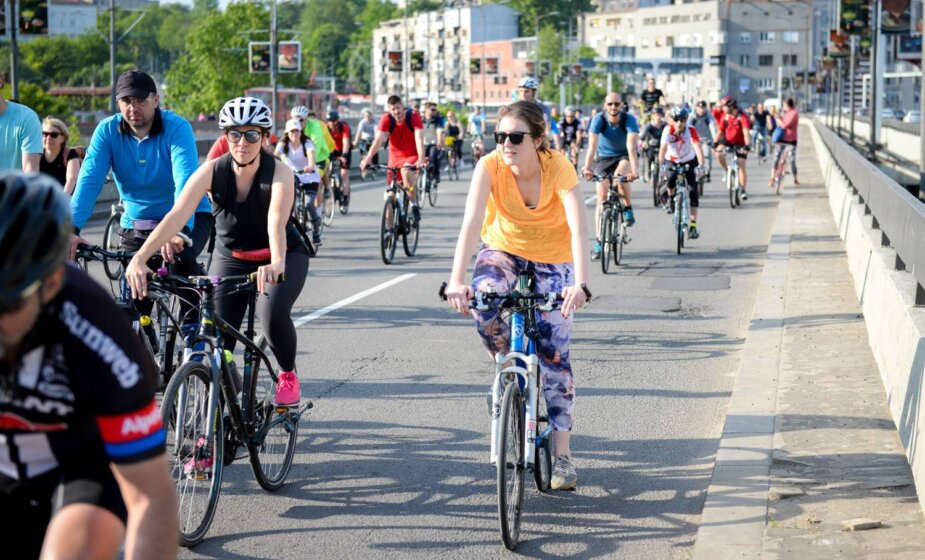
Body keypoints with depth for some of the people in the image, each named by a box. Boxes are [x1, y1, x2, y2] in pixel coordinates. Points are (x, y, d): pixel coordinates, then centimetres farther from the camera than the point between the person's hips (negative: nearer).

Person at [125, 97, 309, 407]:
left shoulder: (279, 173, -23)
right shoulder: (212, 171, -19)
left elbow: (276, 222, -41)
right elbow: (177, 215, -31)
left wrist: (276, 265, -61)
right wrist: (140, 257, -45)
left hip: (282, 256, -2)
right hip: (230, 258, 2)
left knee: (273, 313, -31)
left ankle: (288, 374, 0)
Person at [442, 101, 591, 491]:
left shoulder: (558, 168, -27)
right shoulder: (490, 166, -24)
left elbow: (579, 229, -38)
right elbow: (471, 222, -35)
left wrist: (581, 284, -53)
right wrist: (457, 280, -48)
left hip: (552, 260, -1)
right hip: (503, 249, 1)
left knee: (553, 355, -5)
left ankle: (562, 455, 5)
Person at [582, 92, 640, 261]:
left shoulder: (629, 120, -23)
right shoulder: (599, 120, -21)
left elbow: (631, 147, -34)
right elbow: (592, 145, -32)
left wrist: (634, 169, -49)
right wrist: (587, 168, -47)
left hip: (624, 157, -1)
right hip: (605, 157, 1)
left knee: (621, 175, -35)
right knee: (602, 197, -8)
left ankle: (628, 208, -8)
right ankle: (599, 242, -5)